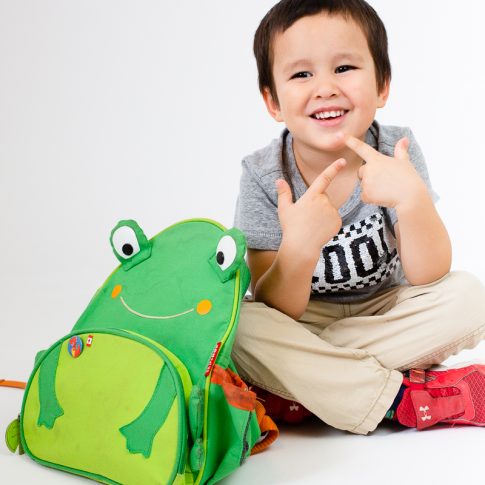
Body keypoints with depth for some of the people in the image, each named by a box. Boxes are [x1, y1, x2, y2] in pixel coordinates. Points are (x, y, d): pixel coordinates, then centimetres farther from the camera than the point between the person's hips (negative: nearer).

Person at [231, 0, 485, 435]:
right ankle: (407, 399, -22)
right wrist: (299, 247, -41)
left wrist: (412, 197, -38)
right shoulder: (263, 176, -17)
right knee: (239, 325, -30)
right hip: (304, 320, -1)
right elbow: (279, 309, -20)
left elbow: (428, 276, -19)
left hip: (386, 313, 2)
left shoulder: (396, 151, -15)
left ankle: (301, 387, -20)